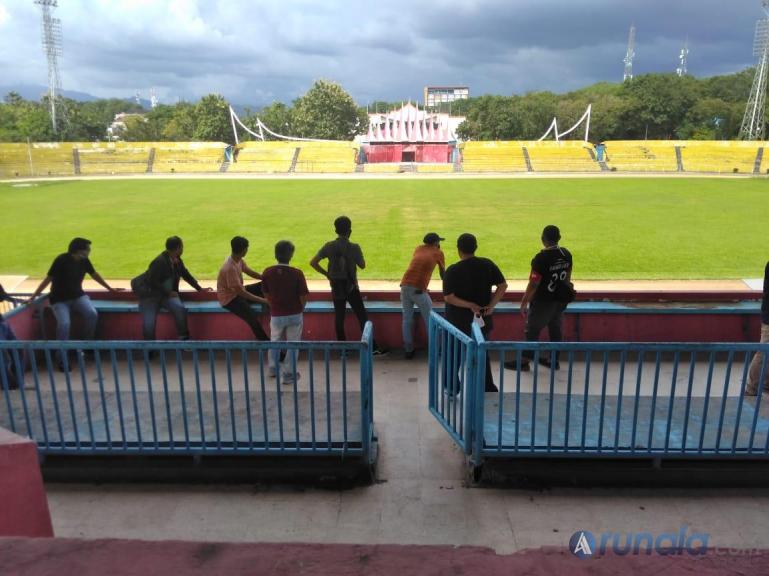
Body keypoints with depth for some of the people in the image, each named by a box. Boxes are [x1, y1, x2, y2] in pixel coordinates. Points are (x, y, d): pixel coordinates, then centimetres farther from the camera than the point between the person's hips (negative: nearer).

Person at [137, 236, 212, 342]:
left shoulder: (177, 260, 3)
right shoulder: (160, 261, -19)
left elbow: (186, 275, 17)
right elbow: (152, 282, -19)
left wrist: (199, 288, 15)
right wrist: (168, 292, -17)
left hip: (168, 295, 5)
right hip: (150, 295, -5)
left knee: (180, 308, -26)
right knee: (149, 325, -20)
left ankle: (184, 338, -13)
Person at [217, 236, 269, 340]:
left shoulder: (238, 260, -4)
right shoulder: (230, 268, -32)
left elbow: (250, 272, 11)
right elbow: (241, 292, -30)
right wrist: (262, 300, -27)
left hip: (238, 291, 9)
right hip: (229, 298, -9)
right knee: (252, 317, -28)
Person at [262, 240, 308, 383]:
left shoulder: (267, 273, -11)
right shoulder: (297, 273, -19)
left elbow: (266, 294, 2)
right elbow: (303, 297, -14)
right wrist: (300, 309, 7)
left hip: (276, 315, 2)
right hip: (294, 315, -2)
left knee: (275, 341, 25)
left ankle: (273, 369, 40)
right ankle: (289, 374, 18)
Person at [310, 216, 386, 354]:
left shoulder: (329, 246, -5)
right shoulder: (354, 247, -13)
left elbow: (313, 262, -5)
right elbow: (362, 265, -1)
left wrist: (327, 274, 5)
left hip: (336, 287, 3)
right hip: (351, 287, -2)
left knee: (339, 317, 11)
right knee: (362, 316, 3)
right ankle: (372, 347, 5)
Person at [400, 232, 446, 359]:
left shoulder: (418, 248, 23)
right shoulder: (438, 252, 12)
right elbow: (442, 273, 24)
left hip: (405, 286, 4)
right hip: (418, 289, -4)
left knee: (407, 319, 12)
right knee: (429, 319, 10)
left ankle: (408, 350, 17)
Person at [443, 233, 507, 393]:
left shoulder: (452, 270, -15)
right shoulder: (487, 264, -4)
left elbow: (448, 297, -21)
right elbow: (503, 285, -4)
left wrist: (470, 305, -19)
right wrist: (492, 305, -8)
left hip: (458, 321, -3)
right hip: (482, 320, 3)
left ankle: (452, 389, 26)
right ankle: (489, 389, 23)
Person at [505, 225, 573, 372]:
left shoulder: (541, 258, -24)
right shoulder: (566, 254, -2)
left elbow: (533, 284, -21)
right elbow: (567, 277, 10)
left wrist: (523, 303, -12)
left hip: (543, 301, -7)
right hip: (561, 299, 7)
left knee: (532, 331, 7)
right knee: (555, 329, 18)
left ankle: (524, 361, 18)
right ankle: (554, 360, 30)